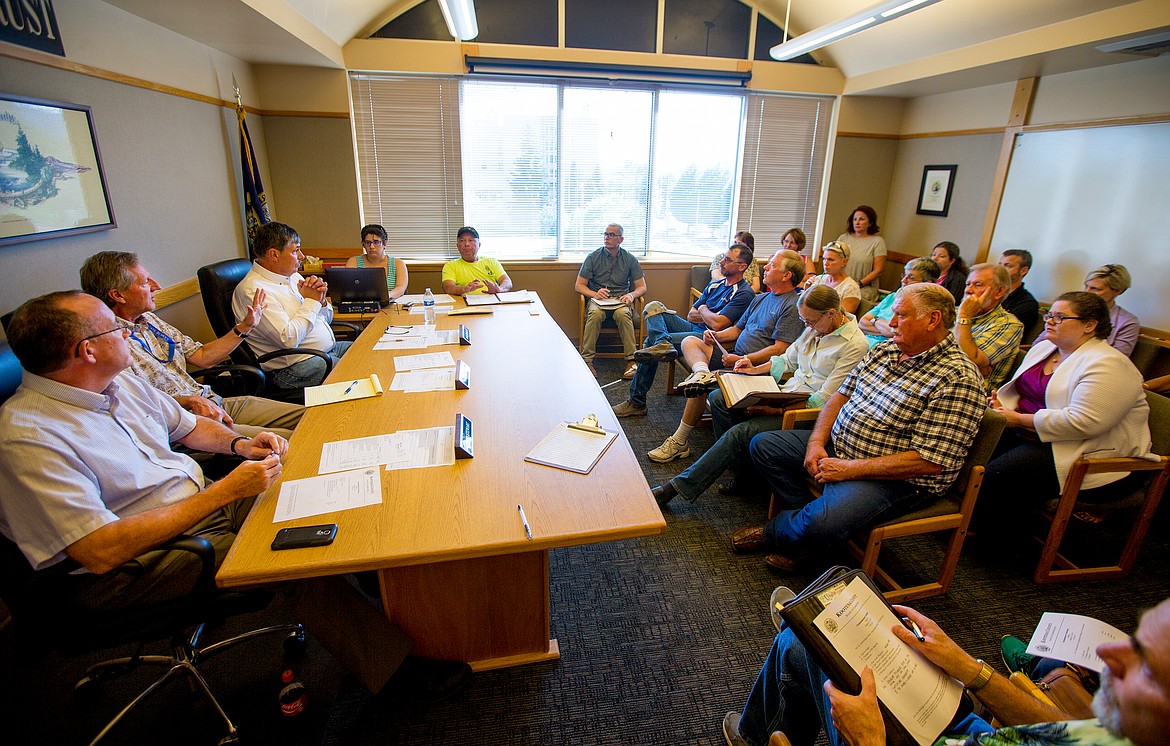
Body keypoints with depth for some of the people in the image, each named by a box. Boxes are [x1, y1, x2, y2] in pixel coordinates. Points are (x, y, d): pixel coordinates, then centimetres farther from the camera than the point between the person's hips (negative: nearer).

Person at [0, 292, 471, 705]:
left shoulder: (119, 382, 3)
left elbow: (189, 426, 18)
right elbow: (101, 552, -28)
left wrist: (239, 444, -4)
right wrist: (224, 491, -29)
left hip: (204, 501, 8)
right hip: (131, 566, -8)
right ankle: (394, 669, -13)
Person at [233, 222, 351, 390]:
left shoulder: (292, 276, 13)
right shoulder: (253, 290, -15)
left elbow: (326, 318, 20)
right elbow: (289, 339, -24)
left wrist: (321, 300, -3)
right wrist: (311, 301, -13)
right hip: (294, 367, -9)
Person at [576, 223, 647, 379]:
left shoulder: (630, 259, 9)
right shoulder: (593, 258, 6)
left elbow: (642, 287, 8)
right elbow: (578, 285, 4)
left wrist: (632, 295, -16)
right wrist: (594, 294, -16)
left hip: (620, 300, 0)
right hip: (598, 299, 0)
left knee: (623, 314, -35)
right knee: (595, 313, -36)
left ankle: (631, 360, -29)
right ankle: (587, 360, -30)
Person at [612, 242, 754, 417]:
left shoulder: (744, 293, -7)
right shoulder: (715, 285, 19)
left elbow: (717, 324, -19)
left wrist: (703, 310, 2)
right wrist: (710, 316, -1)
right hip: (694, 329, 9)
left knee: (651, 341, -22)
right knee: (653, 307, -10)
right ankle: (662, 343, -36)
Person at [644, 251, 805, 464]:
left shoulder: (793, 305, -8)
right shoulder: (760, 298, 21)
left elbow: (780, 349, -16)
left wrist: (742, 360, -20)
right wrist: (715, 336, 4)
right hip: (735, 356, 10)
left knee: (699, 388, -25)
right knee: (690, 341, -3)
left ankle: (679, 442, -16)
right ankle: (702, 373, -34)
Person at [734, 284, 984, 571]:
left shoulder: (958, 380, -19)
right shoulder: (884, 350, 6)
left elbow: (929, 462, -24)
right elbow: (841, 395, 10)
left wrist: (849, 469, -22)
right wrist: (816, 443, -7)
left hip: (896, 479, -8)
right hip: (835, 446, 8)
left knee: (822, 522, -32)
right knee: (763, 445, 4)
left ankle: (775, 532, 4)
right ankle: (803, 525, 4)